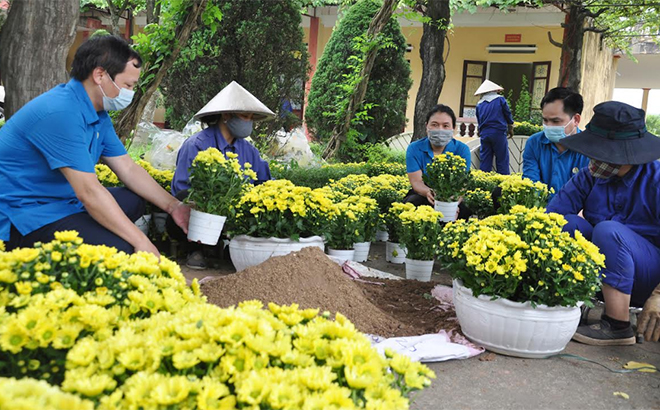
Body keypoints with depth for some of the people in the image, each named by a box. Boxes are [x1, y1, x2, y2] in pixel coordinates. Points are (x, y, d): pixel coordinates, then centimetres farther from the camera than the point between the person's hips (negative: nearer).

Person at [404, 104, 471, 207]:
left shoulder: (462, 150, -5)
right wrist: (428, 192, -39)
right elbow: (416, 182, -12)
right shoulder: (414, 149, -4)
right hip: (422, 197, 1)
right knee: (411, 202, -33)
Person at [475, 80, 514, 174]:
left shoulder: (479, 104, 10)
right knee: (502, 159, 0)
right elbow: (508, 115, 5)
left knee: (485, 159, 7)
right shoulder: (500, 99, 0)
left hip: (484, 134, 4)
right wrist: (511, 129, 19)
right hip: (499, 133, -4)